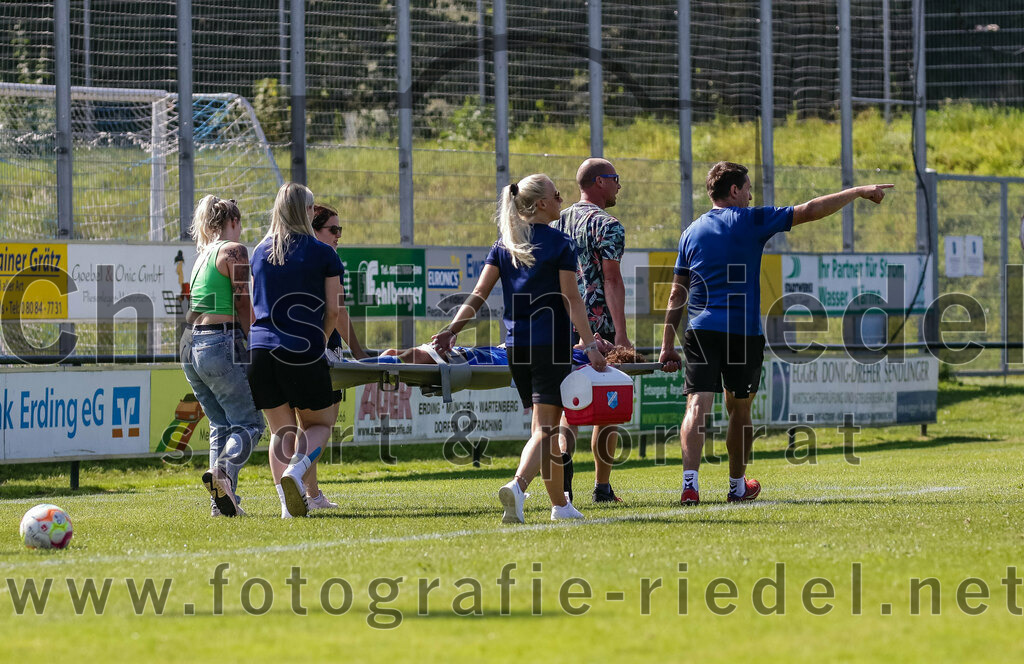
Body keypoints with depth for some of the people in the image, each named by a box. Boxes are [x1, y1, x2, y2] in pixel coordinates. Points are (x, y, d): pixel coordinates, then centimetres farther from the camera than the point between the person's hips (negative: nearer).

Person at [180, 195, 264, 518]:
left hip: (191, 346, 8)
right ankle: (223, 472, -30)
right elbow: (243, 307, -8)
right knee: (248, 422, -4)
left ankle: (223, 502, 4)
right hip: (220, 344, -8)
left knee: (221, 424, 13)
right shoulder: (234, 250, -4)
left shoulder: (203, 255, 20)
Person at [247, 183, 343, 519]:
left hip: (261, 349, 4)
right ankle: (295, 471, -16)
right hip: (304, 353, -4)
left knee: (281, 431, 13)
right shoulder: (323, 254, -1)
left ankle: (288, 503, 2)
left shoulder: (259, 252, 11)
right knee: (319, 424, 12)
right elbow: (332, 311, 2)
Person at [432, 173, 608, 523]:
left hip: (515, 344, 6)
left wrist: (453, 329, -2)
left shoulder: (504, 245, 9)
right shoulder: (559, 244, -6)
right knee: (545, 427, -9)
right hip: (551, 343, -6)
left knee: (545, 425, 15)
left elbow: (478, 295, 0)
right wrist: (590, 345, -11)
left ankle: (560, 503, 21)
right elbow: (571, 300, -10)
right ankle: (518, 485, -33)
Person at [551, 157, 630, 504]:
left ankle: (563, 454, -22)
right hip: (600, 327, -6)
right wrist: (621, 333, -18)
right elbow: (611, 280, -15)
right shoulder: (607, 225, -8)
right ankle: (602, 487, 7)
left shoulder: (557, 224, 13)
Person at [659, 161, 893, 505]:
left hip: (700, 332, 2)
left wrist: (668, 345, 14)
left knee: (697, 407, -9)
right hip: (744, 332, -2)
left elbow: (677, 294, 12)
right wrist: (859, 192, 8)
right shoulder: (750, 221, -1)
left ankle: (690, 482, -27)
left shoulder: (691, 232, 11)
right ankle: (737, 485, 27)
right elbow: (811, 210, -1)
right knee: (739, 409, 14)